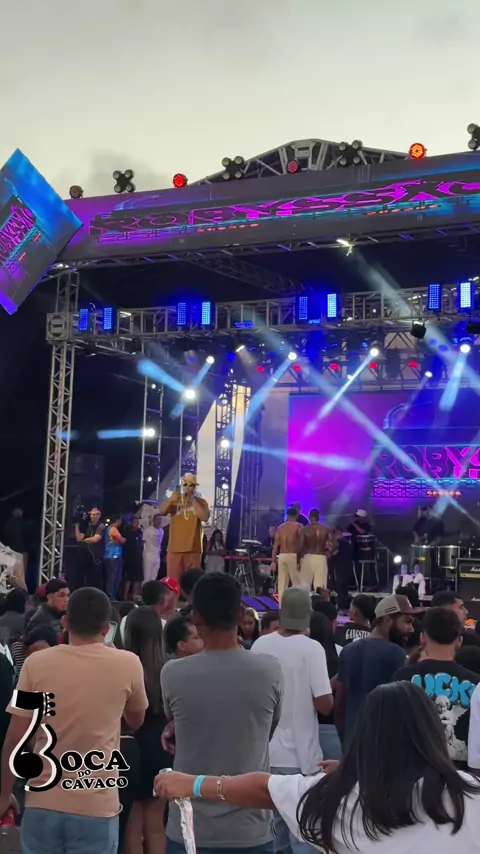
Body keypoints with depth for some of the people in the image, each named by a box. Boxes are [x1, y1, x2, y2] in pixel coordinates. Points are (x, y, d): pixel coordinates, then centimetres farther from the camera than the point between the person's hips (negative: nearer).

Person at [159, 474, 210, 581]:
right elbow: (162, 511, -6)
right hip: (175, 548, 1)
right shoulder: (174, 501, 9)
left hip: (193, 549, -1)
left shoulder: (201, 502, 7)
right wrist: (171, 499, -24)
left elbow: (205, 517, -10)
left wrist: (192, 500, -13)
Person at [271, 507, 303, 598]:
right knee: (297, 583, -1)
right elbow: (301, 544, -7)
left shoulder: (280, 527, 12)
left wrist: (273, 561, 9)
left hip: (282, 556, 4)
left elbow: (275, 546, 8)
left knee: (282, 583, 6)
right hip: (293, 556, -4)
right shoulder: (298, 526, 1)